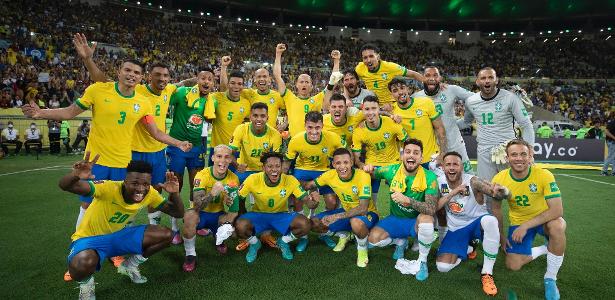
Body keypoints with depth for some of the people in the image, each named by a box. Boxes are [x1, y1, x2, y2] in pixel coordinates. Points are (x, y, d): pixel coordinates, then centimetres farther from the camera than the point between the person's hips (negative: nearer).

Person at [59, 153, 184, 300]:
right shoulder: (109, 188, -31)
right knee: (83, 264, -39)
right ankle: (86, 284, 1)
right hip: (89, 238, -5)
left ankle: (129, 266, 17)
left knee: (166, 235, -10)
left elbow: (177, 213, -10)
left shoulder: (150, 193, -14)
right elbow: (64, 186, -41)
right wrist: (76, 175, -65)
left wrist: (174, 193, -30)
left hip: (119, 235, 5)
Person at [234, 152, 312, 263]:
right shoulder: (253, 179, -18)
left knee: (304, 224, -27)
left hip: (281, 215, 1)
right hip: (258, 214, 0)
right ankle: (254, 244, 5)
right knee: (240, 225, -32)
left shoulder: (290, 180, -17)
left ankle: (283, 242, 7)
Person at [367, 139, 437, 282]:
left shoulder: (429, 177, -19)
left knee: (426, 218, -37)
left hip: (417, 222, -2)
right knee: (373, 238, -21)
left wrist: (408, 200, -44)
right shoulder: (391, 171, -11)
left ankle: (423, 262, -10)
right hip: (396, 219, 3)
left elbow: (431, 209, -30)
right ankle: (400, 241, 15)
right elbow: (372, 173, 10)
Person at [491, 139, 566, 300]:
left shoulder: (544, 175, -24)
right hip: (518, 222, 2)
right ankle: (546, 249, 23)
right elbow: (496, 208, -1)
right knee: (513, 266, -8)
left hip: (545, 219, -2)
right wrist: (500, 235, 3)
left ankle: (550, 278, -15)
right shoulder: (499, 179, -17)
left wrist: (525, 226, -31)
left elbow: (557, 210, -28)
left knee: (557, 227, -38)